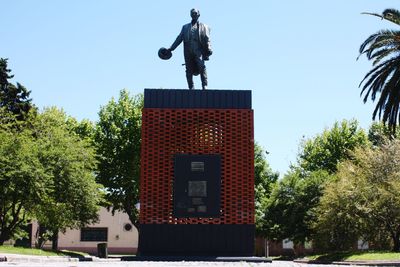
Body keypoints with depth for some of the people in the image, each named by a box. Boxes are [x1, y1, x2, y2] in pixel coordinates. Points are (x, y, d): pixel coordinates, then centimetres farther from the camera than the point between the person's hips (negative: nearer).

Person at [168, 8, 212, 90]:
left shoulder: (203, 26, 17)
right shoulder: (185, 27, 25)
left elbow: (207, 39, 6)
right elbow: (179, 38, 21)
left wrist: (209, 49, -10)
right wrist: (171, 48, 11)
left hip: (198, 50, -3)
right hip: (188, 50, 3)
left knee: (201, 66, -19)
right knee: (189, 69, -3)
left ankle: (204, 85, -19)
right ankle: (191, 87, 0)